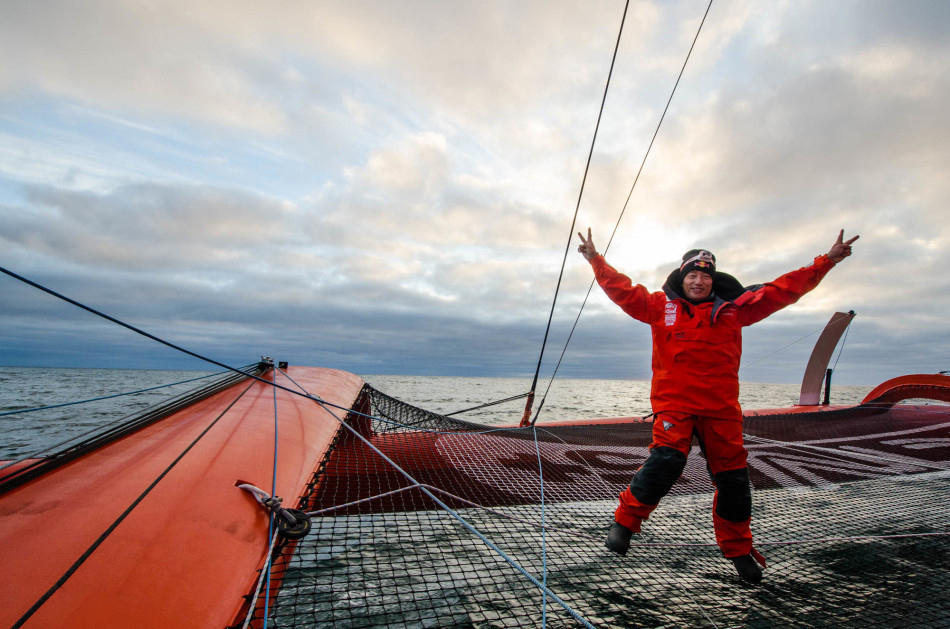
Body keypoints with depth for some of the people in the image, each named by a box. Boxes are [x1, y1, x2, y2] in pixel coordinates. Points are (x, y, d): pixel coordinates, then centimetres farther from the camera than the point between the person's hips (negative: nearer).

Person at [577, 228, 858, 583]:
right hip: (673, 402, -3)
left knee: (732, 477, 10)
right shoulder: (661, 307, 4)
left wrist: (827, 261, 13)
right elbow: (622, 290, -1)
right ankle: (625, 521, 0)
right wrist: (595, 259, -8)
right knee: (666, 461, -22)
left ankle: (738, 549, 34)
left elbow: (781, 291, 14)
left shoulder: (733, 309, 10)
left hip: (721, 407, 4)